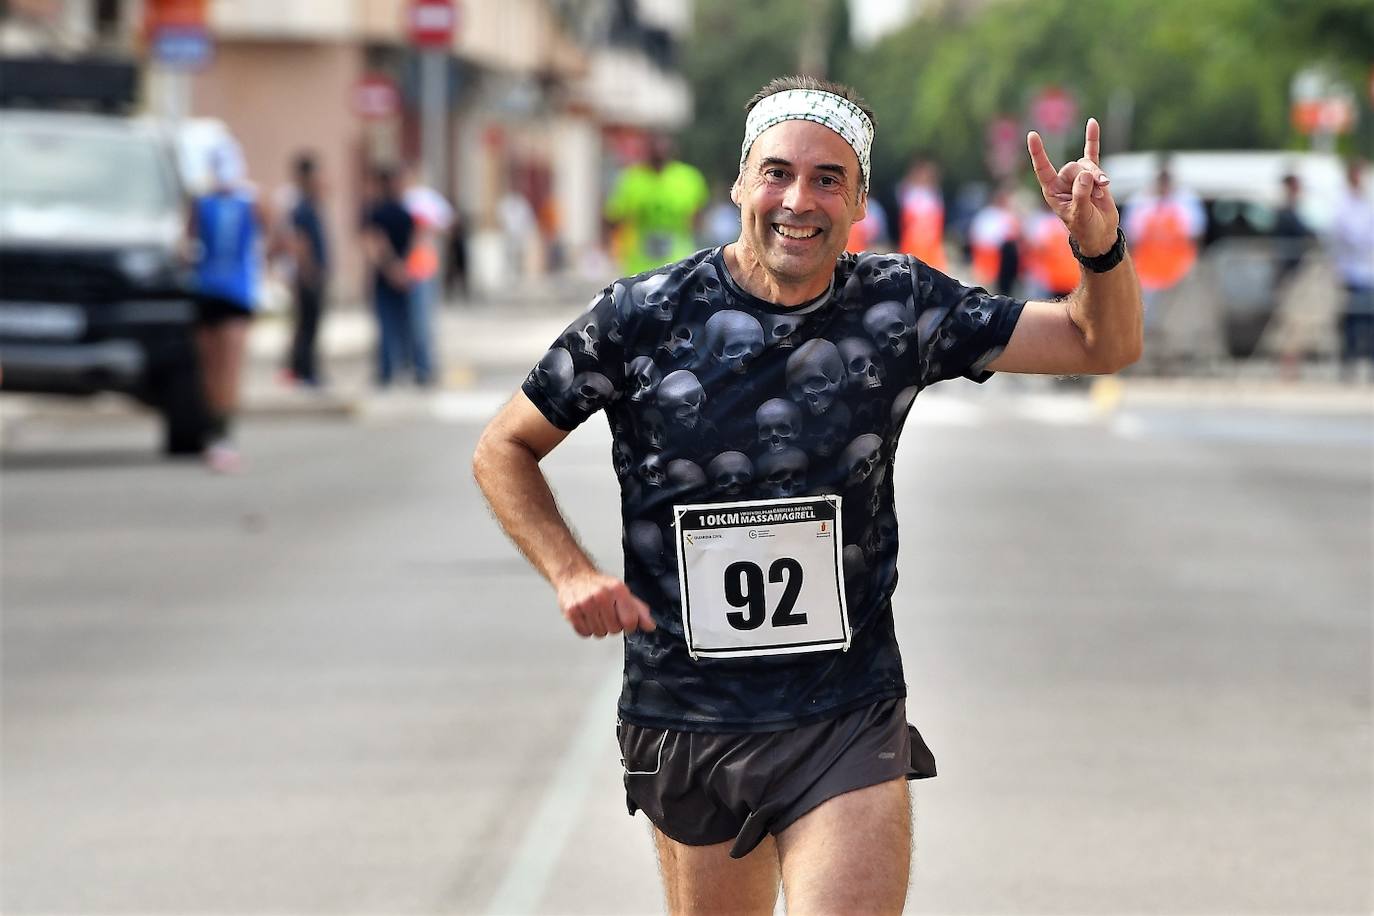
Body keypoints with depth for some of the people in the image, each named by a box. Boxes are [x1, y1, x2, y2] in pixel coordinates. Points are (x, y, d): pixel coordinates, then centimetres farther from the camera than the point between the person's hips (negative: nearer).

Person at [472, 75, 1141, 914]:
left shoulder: (900, 307, -2)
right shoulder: (645, 317, -6)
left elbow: (1106, 344, 3)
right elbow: (504, 450, 6)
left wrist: (1101, 245, -18)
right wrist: (570, 573, -9)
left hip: (849, 727, 0)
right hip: (685, 730, 1)